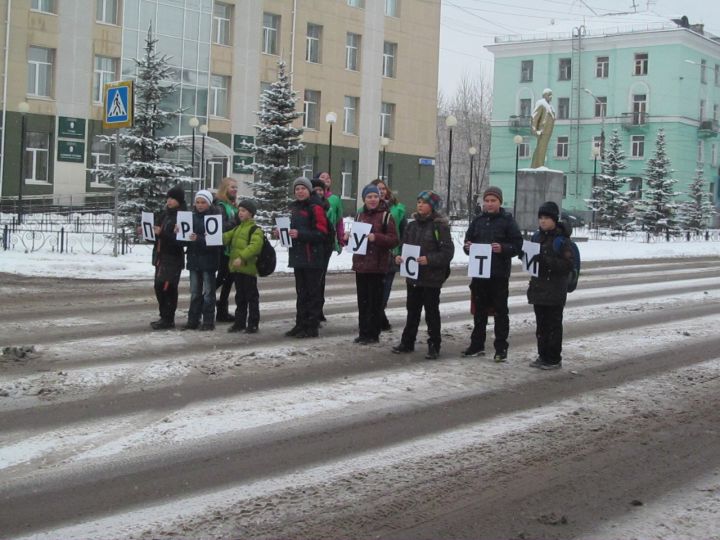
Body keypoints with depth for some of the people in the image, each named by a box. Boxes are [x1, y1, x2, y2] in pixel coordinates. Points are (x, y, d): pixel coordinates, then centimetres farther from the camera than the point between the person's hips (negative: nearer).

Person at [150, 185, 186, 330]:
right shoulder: (166, 214, 13)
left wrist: (161, 233, -26)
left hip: (173, 258, -8)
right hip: (161, 256, 8)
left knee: (165, 287, -9)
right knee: (159, 287, 10)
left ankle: (168, 319, -2)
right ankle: (164, 317, 19)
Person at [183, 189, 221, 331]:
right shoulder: (192, 216, 8)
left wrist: (198, 239, -29)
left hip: (208, 259, -5)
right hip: (194, 257, 5)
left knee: (208, 291, 2)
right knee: (195, 292, 10)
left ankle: (208, 321, 7)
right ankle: (193, 320, 15)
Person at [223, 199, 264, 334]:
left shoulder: (255, 230, -8)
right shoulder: (237, 229, 18)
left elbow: (255, 246, -23)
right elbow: (226, 237, 8)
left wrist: (242, 257, -32)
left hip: (248, 268, -8)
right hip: (236, 268, 8)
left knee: (251, 297, 0)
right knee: (240, 297, 14)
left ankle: (253, 324, 6)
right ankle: (240, 322, 22)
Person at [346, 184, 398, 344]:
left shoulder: (386, 216, -4)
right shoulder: (360, 216, 13)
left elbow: (393, 240, -9)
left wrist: (376, 237, -23)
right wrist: (347, 237, 0)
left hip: (377, 266, -5)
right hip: (360, 264, 5)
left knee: (375, 301, -1)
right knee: (362, 301, 9)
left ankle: (373, 334, 5)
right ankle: (363, 332, 16)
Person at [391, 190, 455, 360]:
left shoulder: (440, 226, -10)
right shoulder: (412, 225, 9)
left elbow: (448, 251, -15)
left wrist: (429, 259, -25)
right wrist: (399, 257, -5)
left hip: (432, 278, -6)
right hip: (413, 276, 6)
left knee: (432, 312, 3)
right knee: (412, 311, 15)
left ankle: (434, 346, 12)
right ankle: (407, 342, 25)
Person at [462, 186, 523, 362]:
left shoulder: (507, 220, -3)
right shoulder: (478, 221, 11)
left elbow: (517, 245, -7)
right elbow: (468, 241, 16)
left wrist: (503, 248, -24)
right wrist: (468, 247, -6)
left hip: (499, 274, -5)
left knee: (500, 311, 3)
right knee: (479, 311, 12)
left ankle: (501, 348, 8)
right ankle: (477, 345, 22)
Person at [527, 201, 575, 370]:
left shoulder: (561, 240, -12)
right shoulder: (537, 236, 10)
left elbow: (569, 264, -16)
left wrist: (547, 261, -25)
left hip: (555, 290, -7)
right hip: (538, 288, 7)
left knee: (553, 325, 0)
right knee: (541, 324, 13)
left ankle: (554, 359, 6)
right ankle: (543, 356, 21)